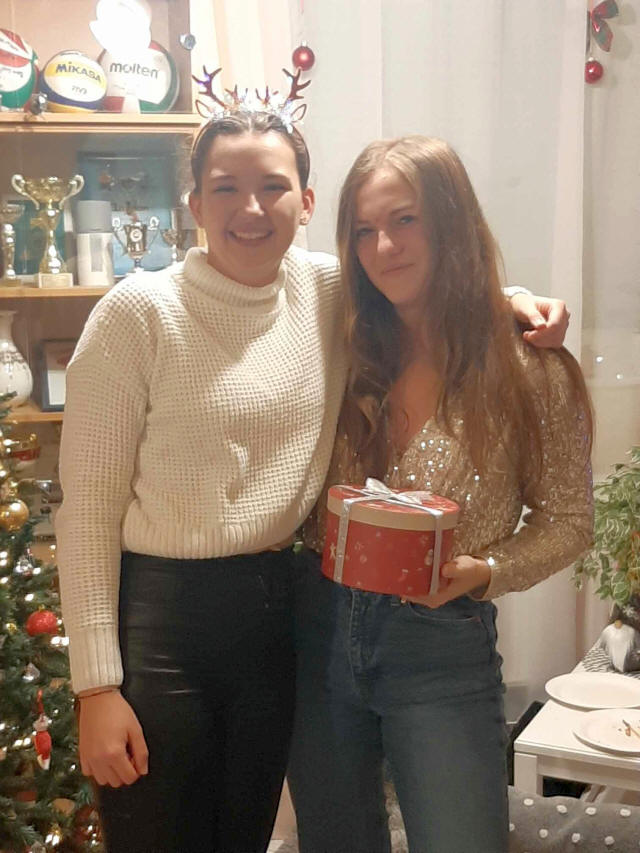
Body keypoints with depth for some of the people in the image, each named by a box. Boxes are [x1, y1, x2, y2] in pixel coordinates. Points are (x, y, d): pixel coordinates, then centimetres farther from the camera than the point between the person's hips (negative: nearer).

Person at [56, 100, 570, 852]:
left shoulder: (329, 291, 0)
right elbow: (89, 508, -11)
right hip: (159, 614, -4)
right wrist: (97, 685, -13)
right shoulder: (139, 312, -12)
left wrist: (512, 300, -4)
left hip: (278, 609, 4)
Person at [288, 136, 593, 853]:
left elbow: (566, 521, -2)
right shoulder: (349, 357, 1)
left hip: (443, 644, -3)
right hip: (322, 629, 4)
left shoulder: (531, 371, -9)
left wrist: (485, 571, -18)